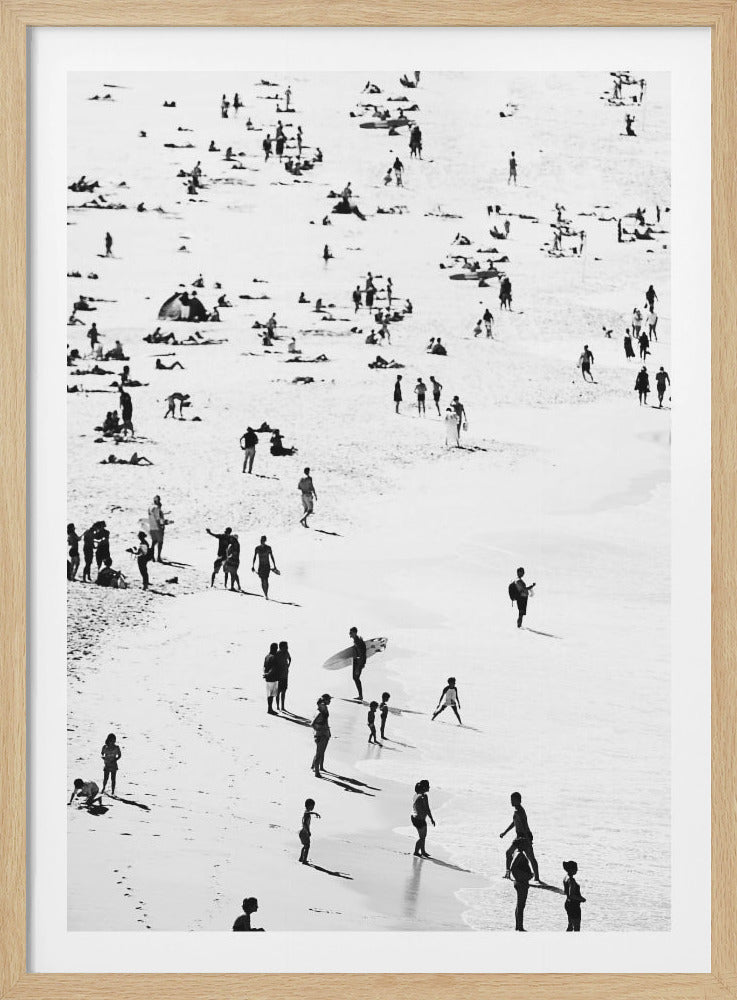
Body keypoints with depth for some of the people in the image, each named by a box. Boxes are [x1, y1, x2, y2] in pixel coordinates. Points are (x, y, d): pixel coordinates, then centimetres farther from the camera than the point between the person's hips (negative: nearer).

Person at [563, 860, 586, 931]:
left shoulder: (566, 878, 4)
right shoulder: (571, 880, -24)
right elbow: (571, 895, -29)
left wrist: (579, 896, 16)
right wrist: (581, 899, -15)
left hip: (568, 904, 9)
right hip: (574, 905, -9)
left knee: (570, 926, 21)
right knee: (577, 928, 1)